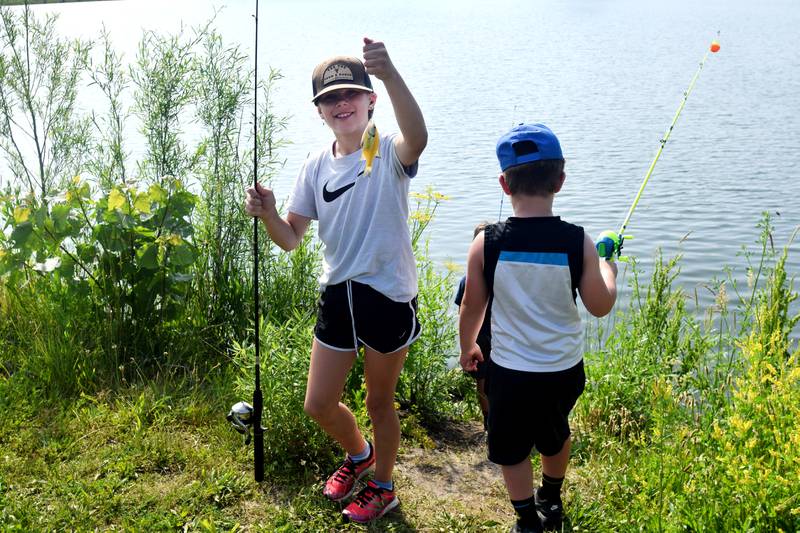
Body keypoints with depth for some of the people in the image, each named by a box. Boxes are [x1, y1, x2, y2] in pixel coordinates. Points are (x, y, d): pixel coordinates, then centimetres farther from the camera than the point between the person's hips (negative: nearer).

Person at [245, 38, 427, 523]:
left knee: (380, 402, 13)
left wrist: (389, 72, -54)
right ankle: (359, 454, 46)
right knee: (319, 404, 13)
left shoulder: (389, 154, -13)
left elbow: (418, 138, -39)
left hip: (388, 297, -5)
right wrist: (268, 214, -18)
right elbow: (291, 238, 5)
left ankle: (383, 487, 40)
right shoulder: (316, 166, 3)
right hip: (338, 296, 5)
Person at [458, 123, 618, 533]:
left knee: (511, 449, 19)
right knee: (555, 434, 29)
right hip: (566, 368, 3)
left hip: (511, 371, -3)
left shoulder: (486, 244, -16)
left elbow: (472, 307, -4)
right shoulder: (578, 242, -15)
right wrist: (608, 270, 16)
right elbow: (600, 306, -5)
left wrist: (467, 347, 16)